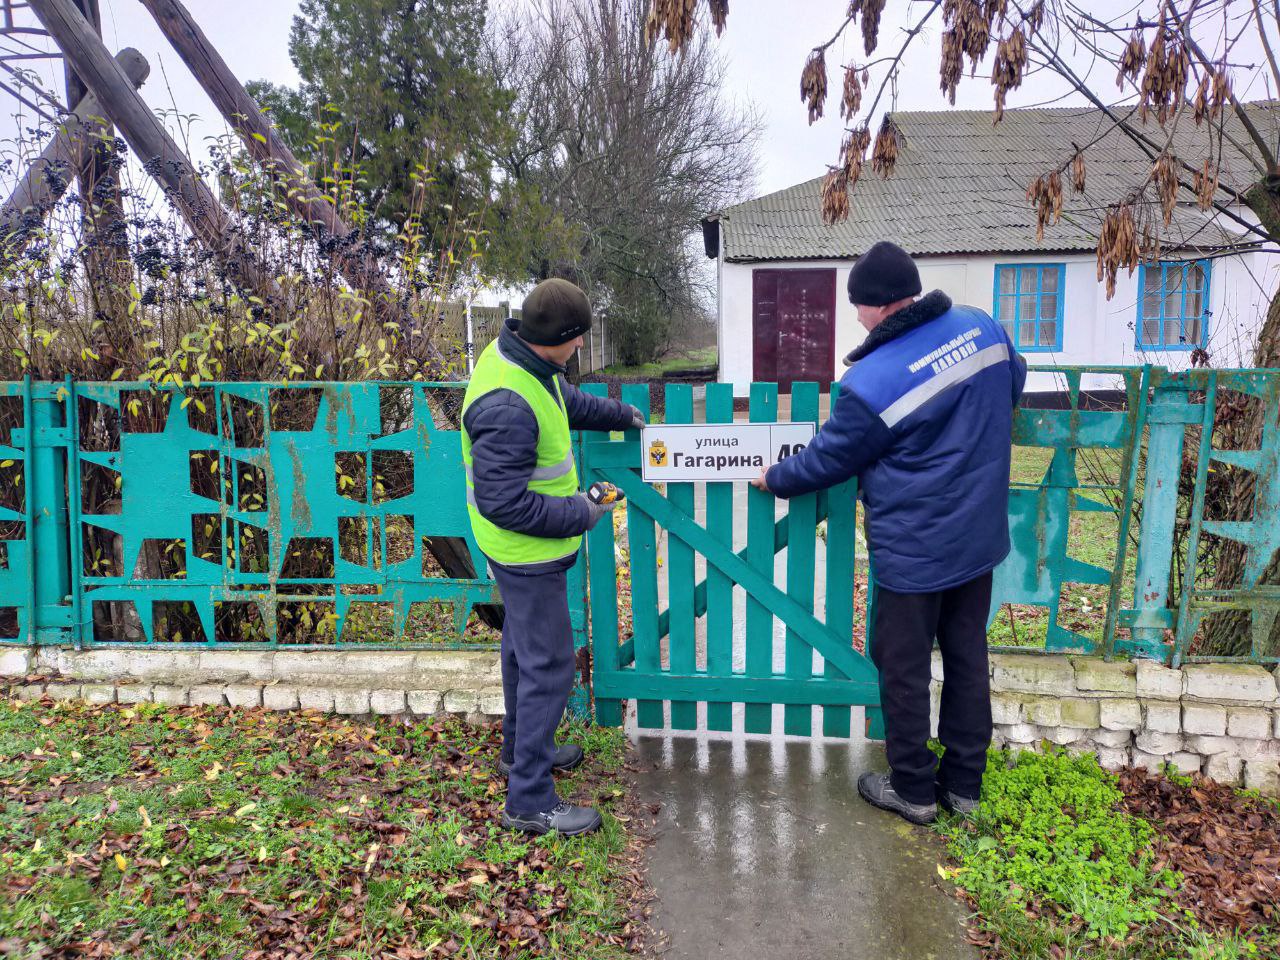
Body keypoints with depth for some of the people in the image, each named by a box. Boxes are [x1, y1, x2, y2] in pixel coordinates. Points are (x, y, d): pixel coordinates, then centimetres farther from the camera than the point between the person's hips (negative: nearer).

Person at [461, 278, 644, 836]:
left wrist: (620, 414, 24)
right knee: (549, 665, 0)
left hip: (523, 548, 11)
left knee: (524, 647, 25)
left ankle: (521, 749, 46)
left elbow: (566, 401, 20)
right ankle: (529, 801, 13)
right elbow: (503, 502, -32)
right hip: (527, 551, -11)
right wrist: (581, 514, -23)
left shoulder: (518, 356, -2)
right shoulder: (508, 406, -34)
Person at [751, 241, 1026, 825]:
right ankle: (963, 783, 32)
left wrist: (774, 480, 11)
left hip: (914, 552, -7)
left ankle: (912, 790, 26)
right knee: (967, 659, 17)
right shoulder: (981, 327, -3)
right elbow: (1013, 385, 16)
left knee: (904, 670, 10)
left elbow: (827, 458, -7)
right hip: (981, 537, 7)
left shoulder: (871, 381, -22)